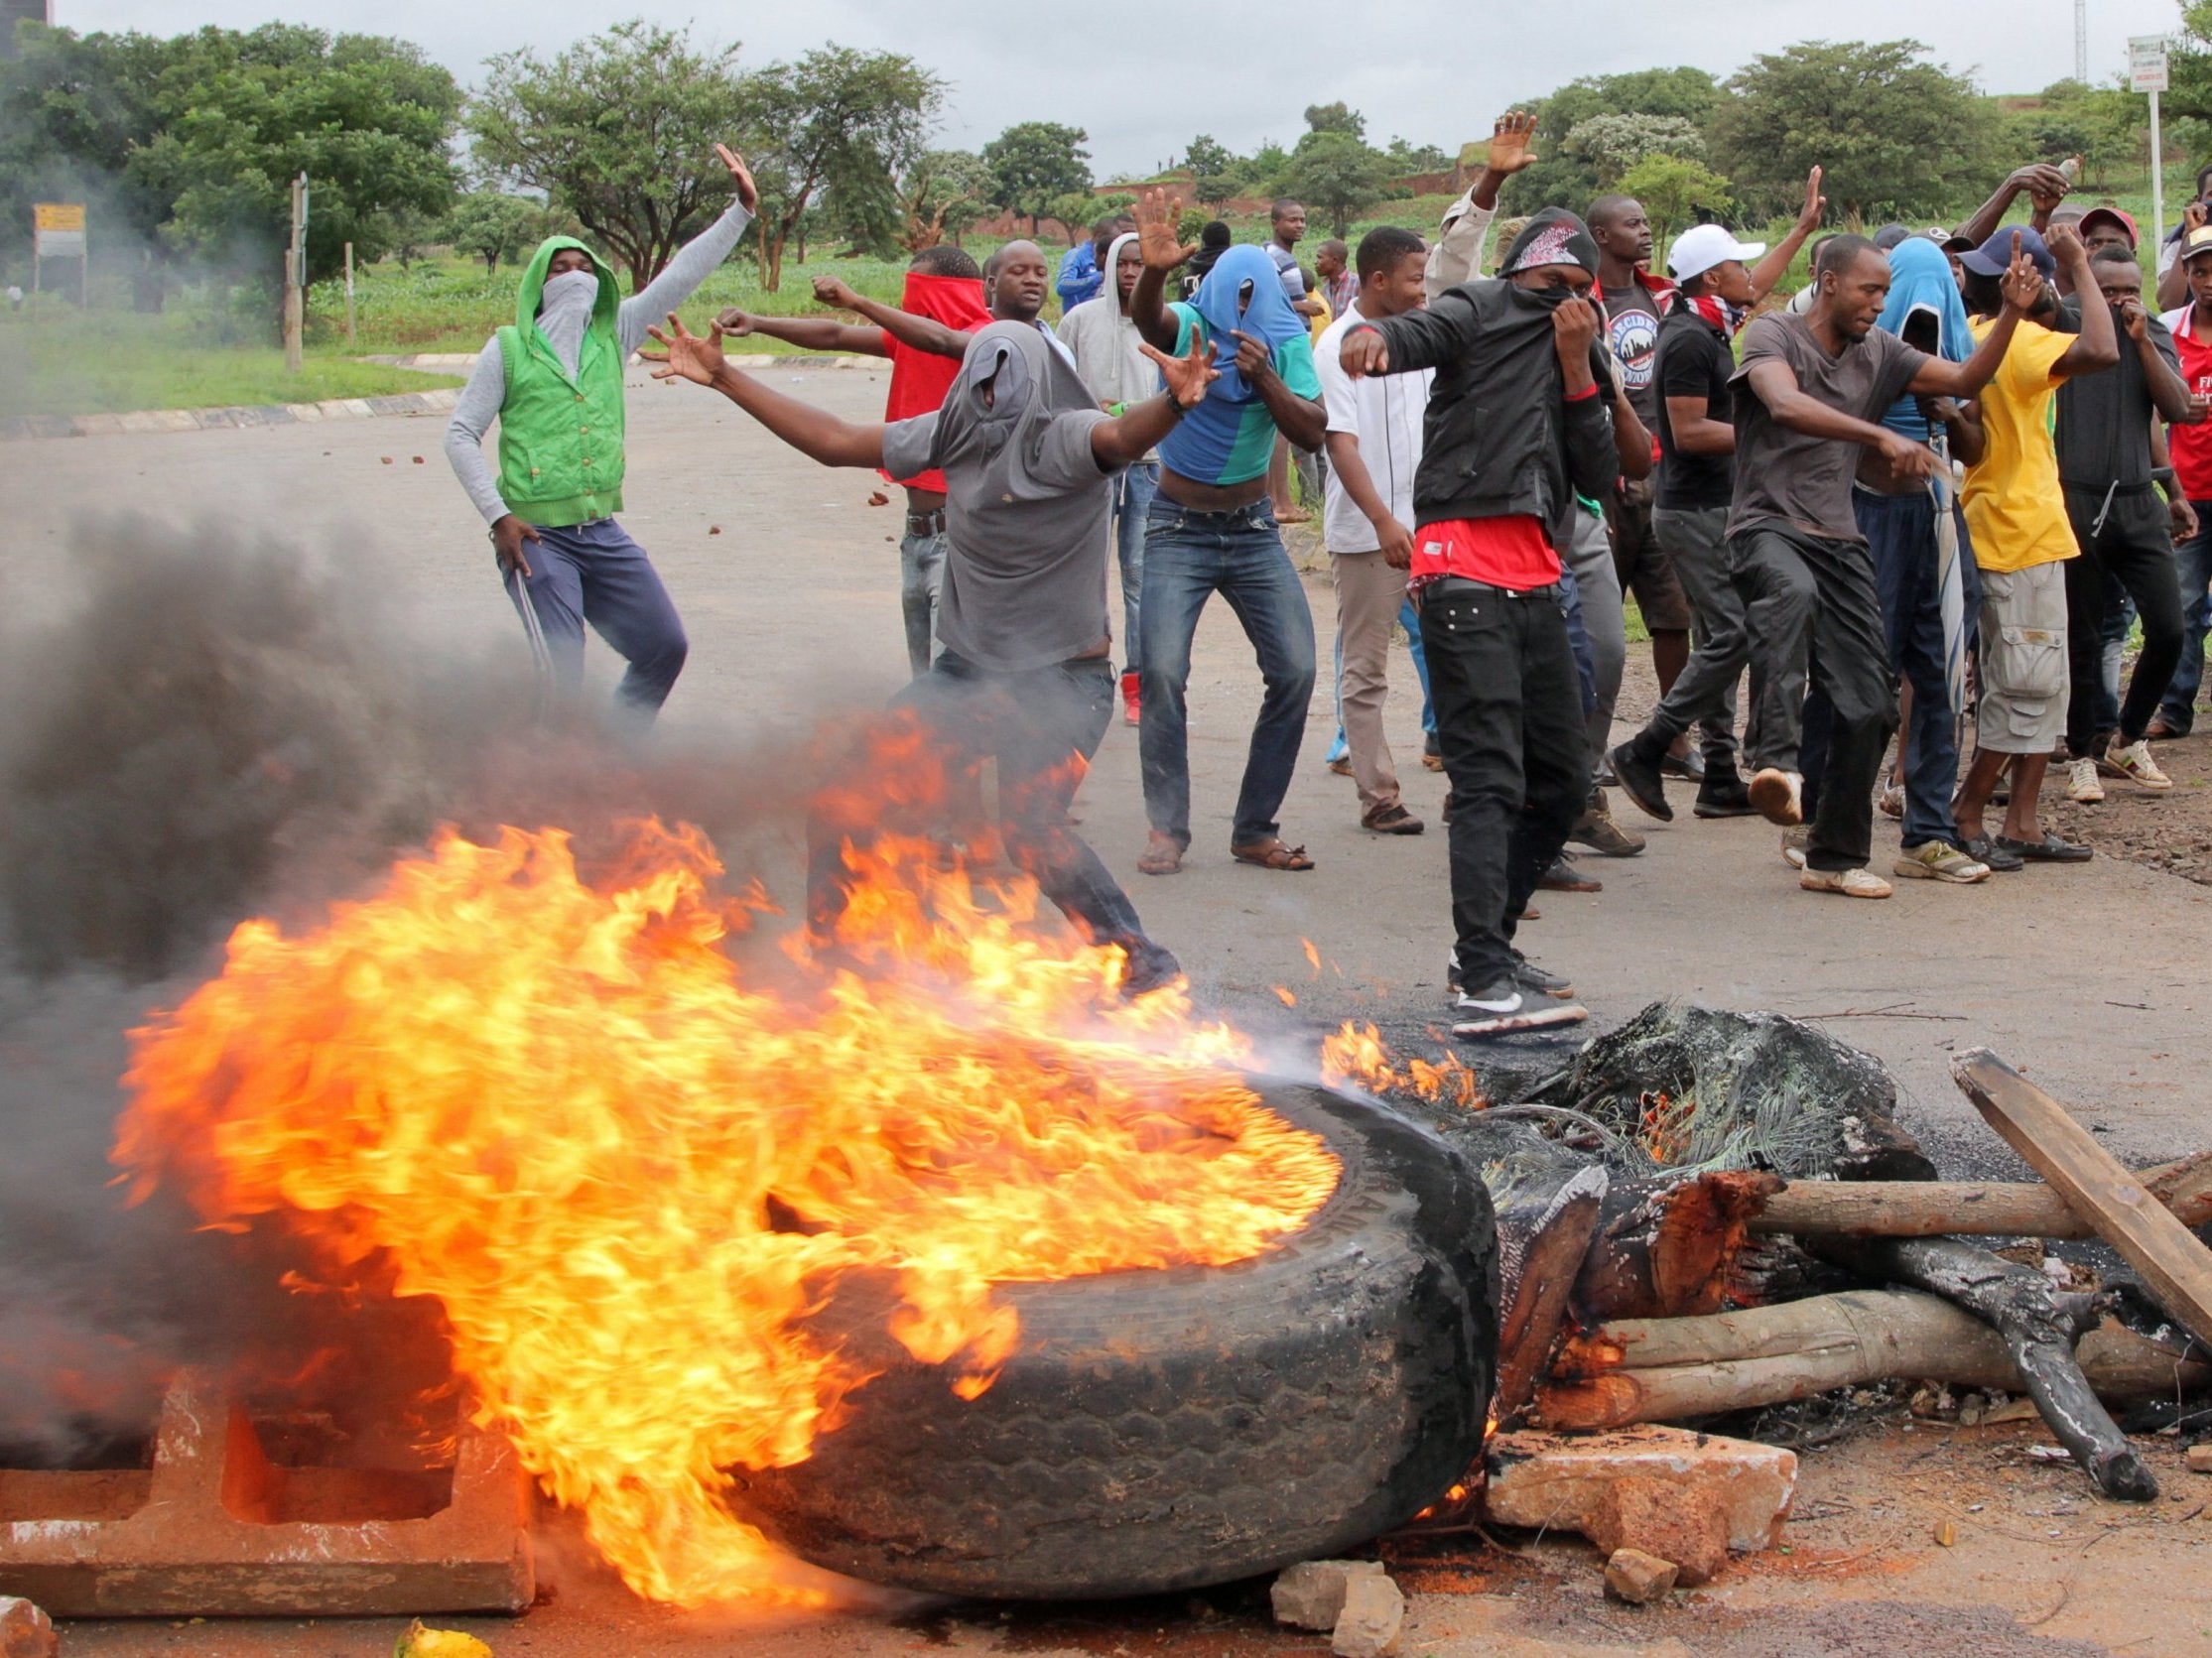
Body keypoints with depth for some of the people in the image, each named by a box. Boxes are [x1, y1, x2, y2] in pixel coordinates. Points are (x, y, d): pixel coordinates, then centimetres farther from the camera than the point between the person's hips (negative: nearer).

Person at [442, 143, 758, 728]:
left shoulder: (612, 335, 9)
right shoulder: (509, 349, -1)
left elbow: (680, 276, 5)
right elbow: (461, 434, -1)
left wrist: (742, 209, -1)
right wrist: (498, 516, -9)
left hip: (603, 532, 6)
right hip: (535, 537, -6)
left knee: (665, 647, 9)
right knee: (560, 678, -13)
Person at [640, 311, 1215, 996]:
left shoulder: (1067, 437, -15)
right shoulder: (954, 436, 3)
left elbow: (1123, 437, -39)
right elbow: (834, 442, 10)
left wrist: (1172, 404, -62)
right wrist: (723, 378, 10)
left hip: (1062, 679, -7)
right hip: (969, 670, 7)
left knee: (1030, 824, -27)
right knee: (845, 790, 2)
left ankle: (1142, 963, -13)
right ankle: (827, 944, 22)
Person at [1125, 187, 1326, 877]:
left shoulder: (1287, 342, -4)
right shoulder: (1189, 326, -10)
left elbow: (1313, 433, -12)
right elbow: (1146, 318, -34)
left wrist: (1266, 378, -28)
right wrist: (1154, 271, -56)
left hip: (1253, 528, 3)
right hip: (1178, 528, -3)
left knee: (1295, 670, -4)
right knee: (1162, 671, -15)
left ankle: (1256, 829, 8)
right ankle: (1167, 829, -3)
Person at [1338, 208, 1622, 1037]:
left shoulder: (1577, 355, 22)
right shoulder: (1483, 312, 4)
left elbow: (1599, 476, 11)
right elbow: (1419, 334, -18)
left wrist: (1578, 369, 1)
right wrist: (1369, 333, -41)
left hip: (1534, 580, 8)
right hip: (1466, 567, -8)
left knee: (1561, 780, 13)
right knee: (1490, 778, -15)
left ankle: (1487, 946, 25)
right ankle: (1485, 983, -19)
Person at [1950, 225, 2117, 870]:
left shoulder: (1979, 336, 10)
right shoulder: (2017, 340, -17)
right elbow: (2101, 351, -33)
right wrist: (2080, 266, -22)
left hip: (2022, 536, 10)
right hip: (2020, 539, -10)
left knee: (2043, 685, 12)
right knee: (2026, 688, -6)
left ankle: (2022, 824, 14)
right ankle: (1964, 818, 0)